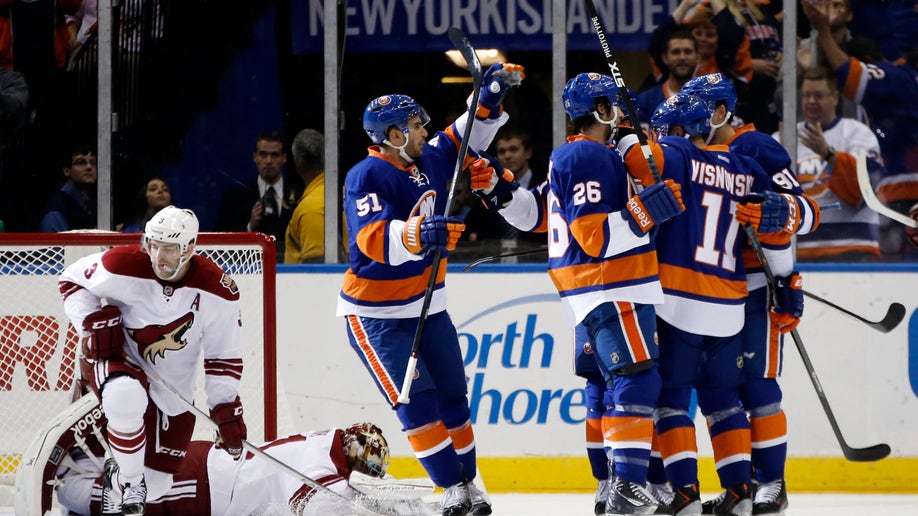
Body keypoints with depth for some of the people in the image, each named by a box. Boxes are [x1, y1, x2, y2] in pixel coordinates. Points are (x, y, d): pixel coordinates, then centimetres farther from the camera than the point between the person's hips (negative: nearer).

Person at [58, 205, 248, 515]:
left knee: (156, 484, 5)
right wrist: (94, 322, -19)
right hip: (113, 358, -3)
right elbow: (72, 280, -4)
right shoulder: (123, 266, -22)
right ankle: (129, 480, -18)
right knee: (127, 396, -41)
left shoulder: (216, 291, -16)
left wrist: (227, 409, -9)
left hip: (172, 388, 3)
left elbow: (224, 356, -5)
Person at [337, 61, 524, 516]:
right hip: (375, 312, -7)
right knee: (415, 399, -13)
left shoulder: (428, 160, 1)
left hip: (426, 305, 7)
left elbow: (465, 138, 20)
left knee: (452, 397, 9)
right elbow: (373, 239, -35)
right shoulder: (366, 177, -21)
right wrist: (417, 234, -52)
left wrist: (491, 97, 5)